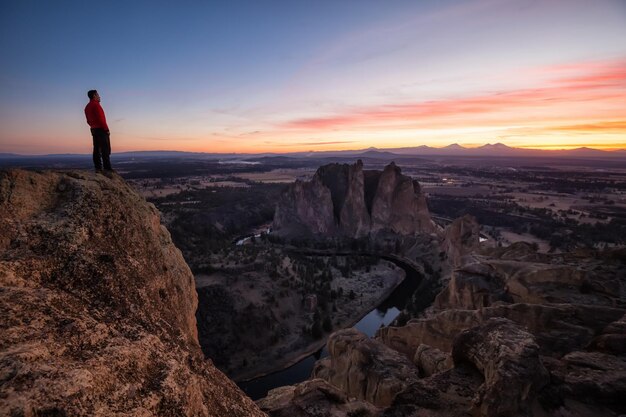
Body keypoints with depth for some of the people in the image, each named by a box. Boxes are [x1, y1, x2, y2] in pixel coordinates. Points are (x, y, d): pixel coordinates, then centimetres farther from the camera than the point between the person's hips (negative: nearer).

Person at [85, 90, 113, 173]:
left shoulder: (87, 107, 17)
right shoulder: (96, 104, -10)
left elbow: (88, 121, 16)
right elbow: (101, 118, -18)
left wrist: (94, 127, 16)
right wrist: (106, 129, -14)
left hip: (94, 130, 9)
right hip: (101, 130, -9)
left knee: (97, 149, 7)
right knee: (106, 150, -10)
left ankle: (98, 168, 6)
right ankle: (107, 168, -13)